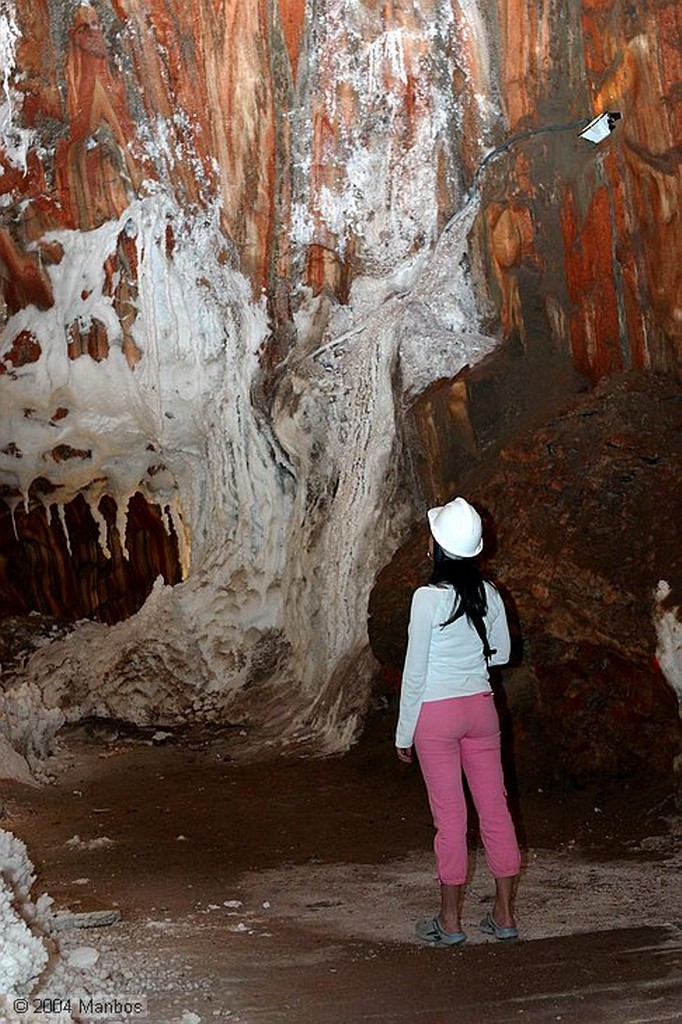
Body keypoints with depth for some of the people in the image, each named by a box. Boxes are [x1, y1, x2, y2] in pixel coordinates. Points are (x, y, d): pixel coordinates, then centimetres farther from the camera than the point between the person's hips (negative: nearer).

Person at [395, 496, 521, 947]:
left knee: (450, 815, 2)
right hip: (480, 707, 5)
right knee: (495, 808, 10)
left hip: (435, 712, -5)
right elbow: (502, 652, 11)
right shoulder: (488, 594, -1)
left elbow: (414, 672, -11)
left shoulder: (427, 598, -16)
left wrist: (404, 732, -3)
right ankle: (505, 914, 19)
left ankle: (450, 922, 13)